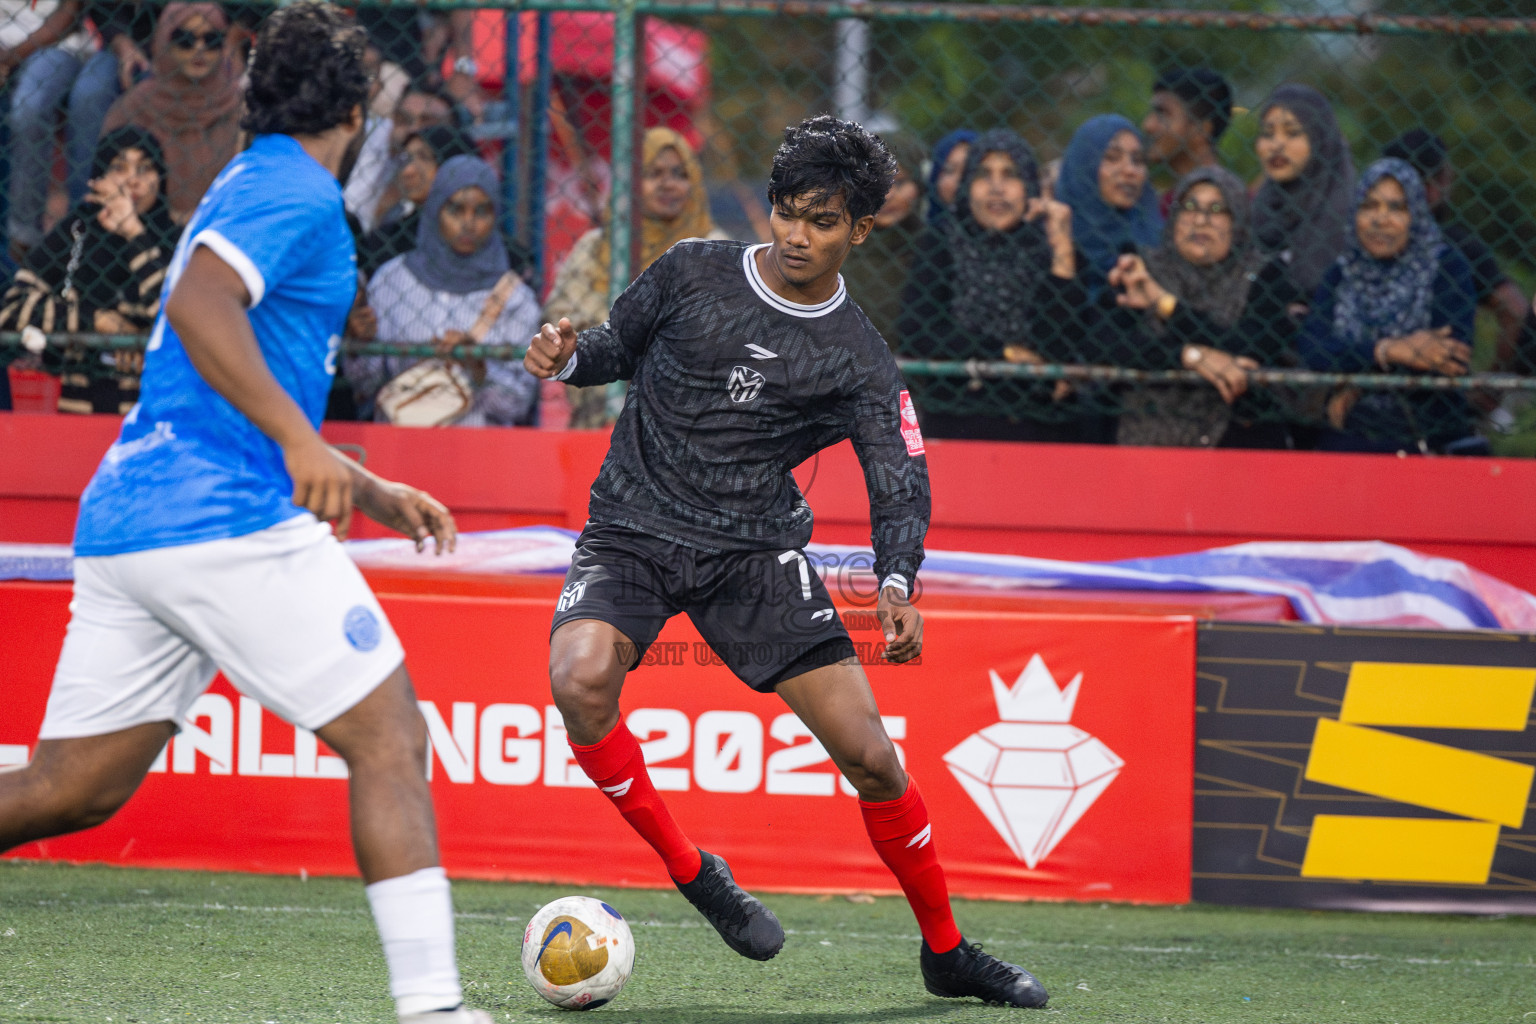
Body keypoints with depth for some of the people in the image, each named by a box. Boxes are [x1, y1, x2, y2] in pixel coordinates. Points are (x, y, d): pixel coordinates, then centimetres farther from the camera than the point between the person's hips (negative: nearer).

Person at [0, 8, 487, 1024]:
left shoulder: (244, 191, 26)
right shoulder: (296, 196, -5)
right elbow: (198, 305, -23)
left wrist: (372, 495, 33)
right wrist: (301, 443, -27)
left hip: (125, 521, 9)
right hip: (228, 523, -9)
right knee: (390, 738, -4)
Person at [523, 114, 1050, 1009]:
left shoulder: (860, 363, -1)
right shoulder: (692, 274, 1)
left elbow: (901, 485, -6)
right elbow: (620, 347, 15)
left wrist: (898, 585, -26)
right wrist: (569, 357, -9)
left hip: (755, 550, 0)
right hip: (632, 533, 0)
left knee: (868, 752, -8)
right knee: (581, 680, -32)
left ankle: (947, 952, 13)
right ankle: (692, 874, -11)